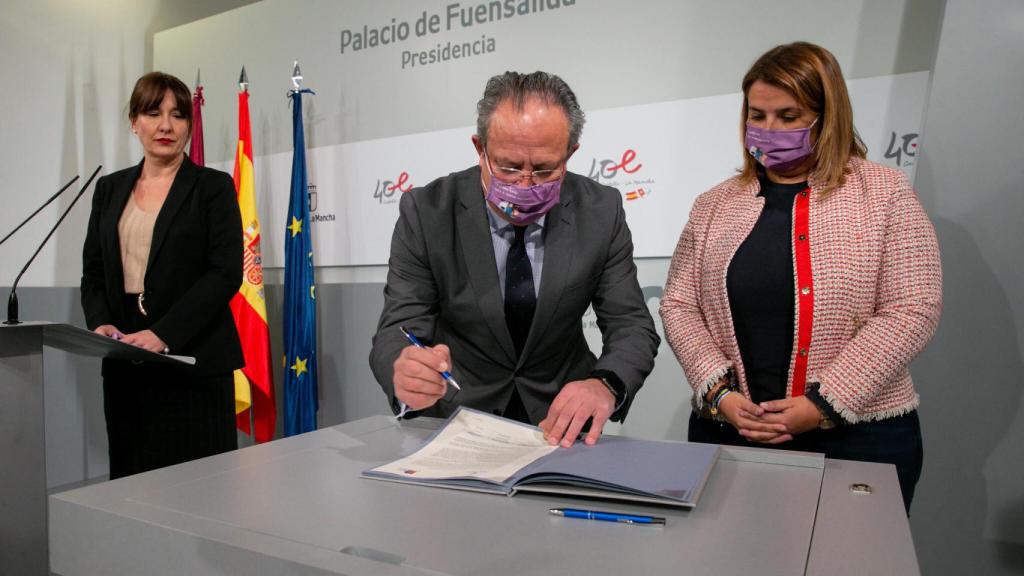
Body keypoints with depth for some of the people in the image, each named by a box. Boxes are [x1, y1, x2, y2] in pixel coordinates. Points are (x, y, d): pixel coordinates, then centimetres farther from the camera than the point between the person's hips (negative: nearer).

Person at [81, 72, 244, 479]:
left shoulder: (213, 187, 0)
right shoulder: (110, 189, 15)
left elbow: (226, 273, -9)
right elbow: (92, 271, 15)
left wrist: (163, 334, -17)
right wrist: (100, 323, -5)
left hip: (193, 363, -4)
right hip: (124, 367, 5)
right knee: (130, 476, 9)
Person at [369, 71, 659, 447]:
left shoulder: (601, 212, -10)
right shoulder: (427, 213, -14)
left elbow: (633, 327, -7)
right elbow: (397, 331, -14)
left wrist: (605, 384, -30)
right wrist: (405, 374, -39)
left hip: (560, 419, 2)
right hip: (456, 414, -1)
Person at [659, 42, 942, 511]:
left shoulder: (885, 194, -1)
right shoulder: (715, 204, 7)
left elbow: (912, 310, -8)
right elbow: (678, 306, 4)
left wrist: (825, 404, -14)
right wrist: (718, 392, -9)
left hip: (857, 437, -2)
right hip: (725, 432, 2)